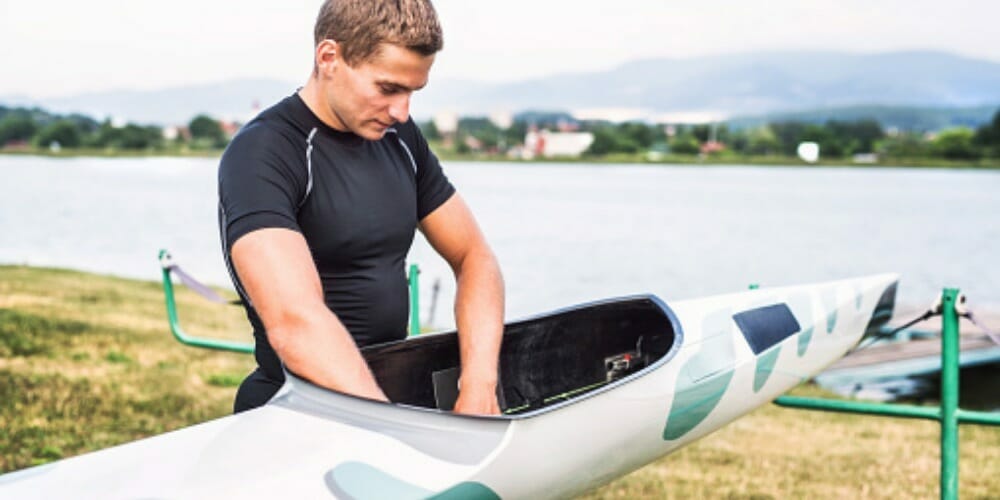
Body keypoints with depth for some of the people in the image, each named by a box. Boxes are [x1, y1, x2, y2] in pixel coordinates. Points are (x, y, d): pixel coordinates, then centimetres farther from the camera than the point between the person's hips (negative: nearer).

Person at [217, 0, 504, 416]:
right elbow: (295, 322, -28)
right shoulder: (262, 154, -16)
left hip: (390, 390, 6)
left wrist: (479, 385, -9)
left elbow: (474, 257, 8)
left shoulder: (401, 139, 6)